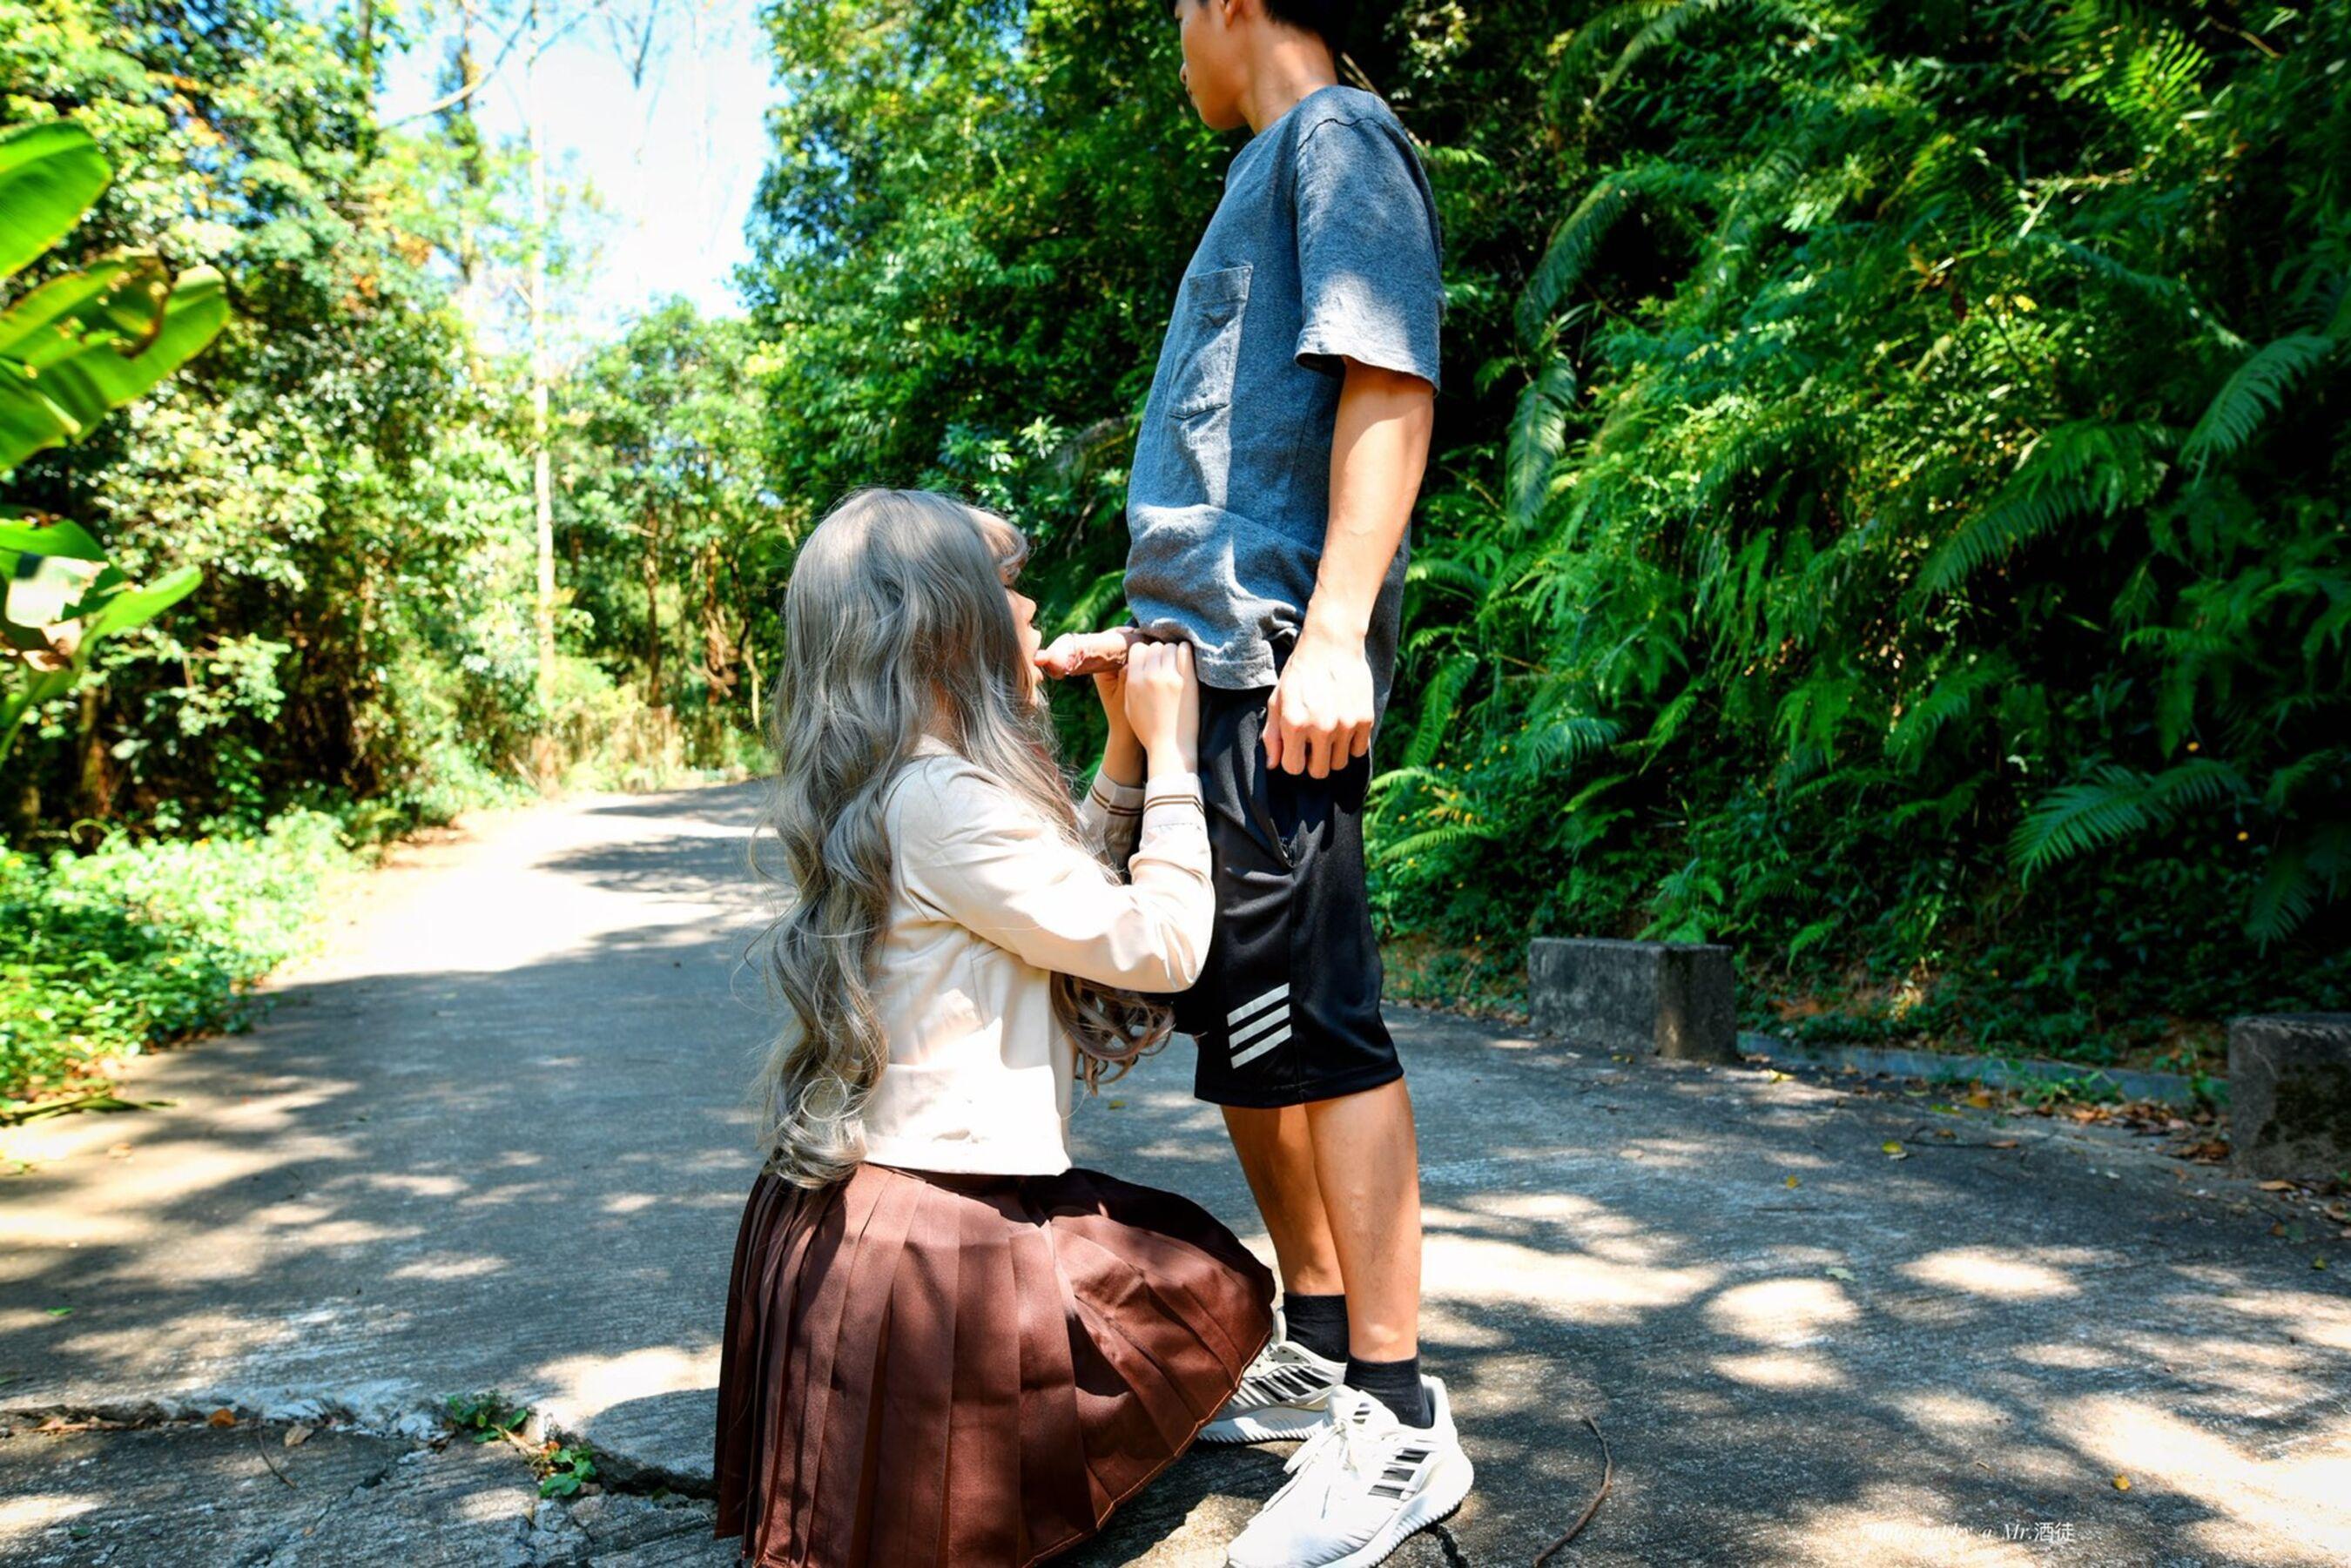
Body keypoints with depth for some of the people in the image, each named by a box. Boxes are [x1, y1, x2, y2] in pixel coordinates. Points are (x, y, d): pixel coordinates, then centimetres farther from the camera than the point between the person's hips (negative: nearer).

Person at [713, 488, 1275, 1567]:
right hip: (926, 1252, -9)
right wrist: (1171, 755, -8)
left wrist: (1125, 754, 12)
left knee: (1177, 1247, 23)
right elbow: (1162, 946, -17)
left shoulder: (889, 791, 8)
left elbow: (1065, 895, 21)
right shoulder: (944, 802, -22)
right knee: (1219, 1294, 10)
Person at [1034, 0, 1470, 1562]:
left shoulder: (1339, 135, 1)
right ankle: (1320, 1354, 23)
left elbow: (1391, 391, -13)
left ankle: (1399, 1421, 1)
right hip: (1210, 669, 10)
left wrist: (1332, 632, -22)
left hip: (1278, 669, -10)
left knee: (1309, 1022, -9)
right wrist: (1150, 633, 30)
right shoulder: (1268, 173, 28)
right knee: (1238, 1030, 11)